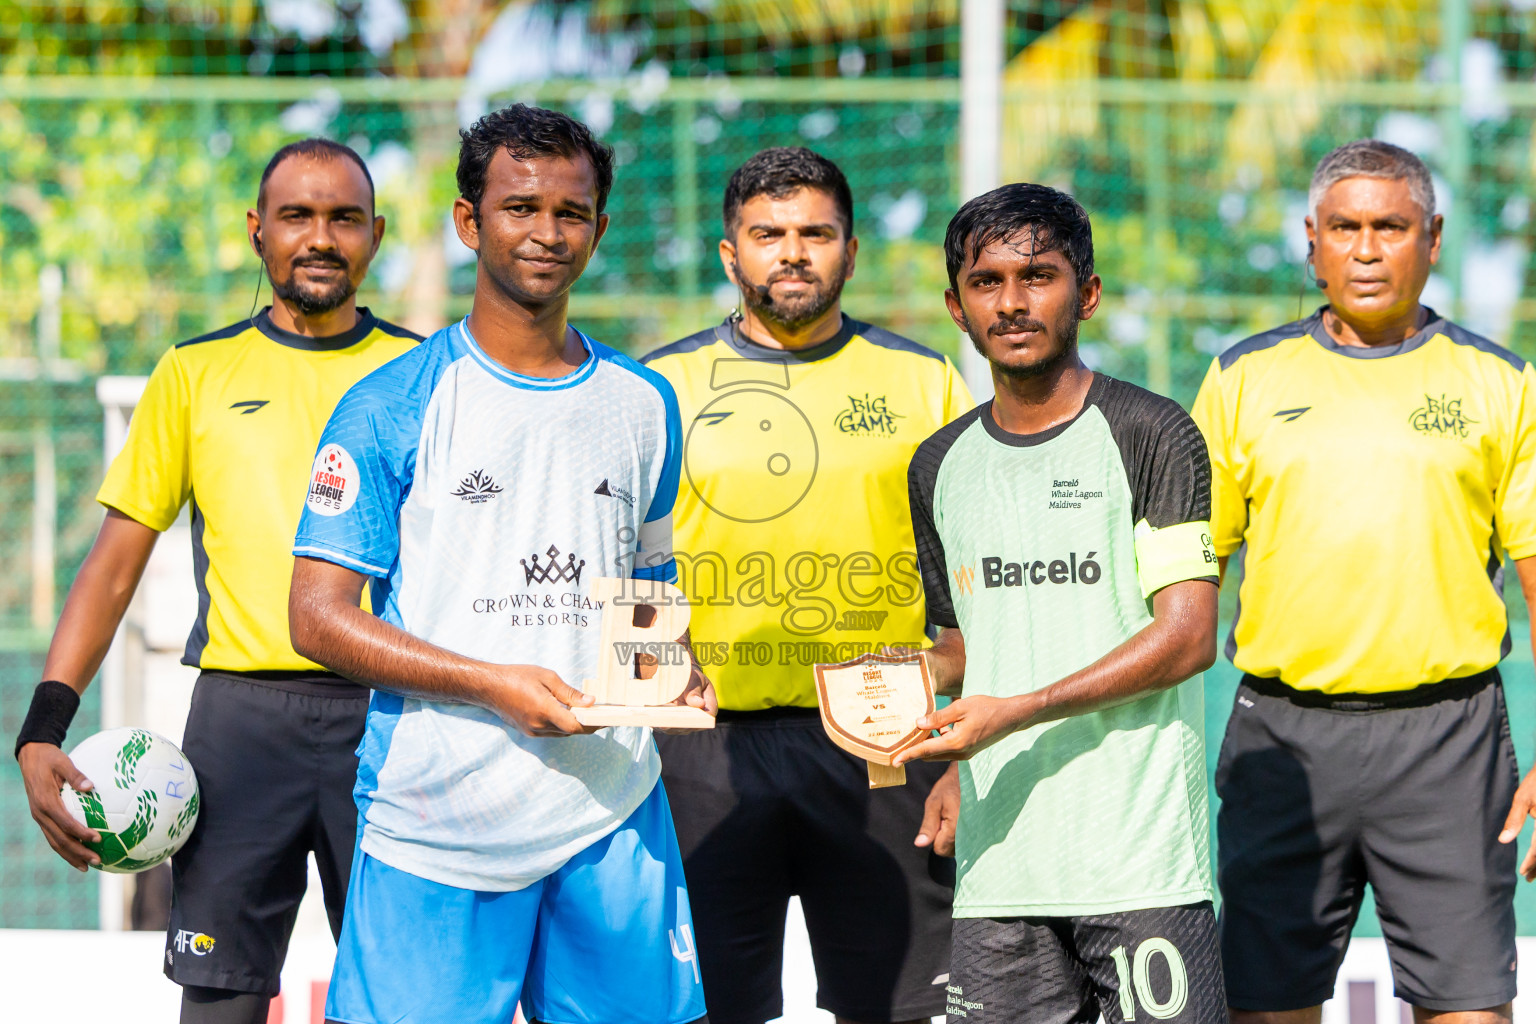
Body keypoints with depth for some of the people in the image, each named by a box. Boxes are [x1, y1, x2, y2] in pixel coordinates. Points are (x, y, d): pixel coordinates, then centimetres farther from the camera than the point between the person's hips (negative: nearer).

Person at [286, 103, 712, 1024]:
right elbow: (319, 616, -5)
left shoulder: (643, 405, 13)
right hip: (437, 822, -4)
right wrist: (494, 684, -15)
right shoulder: (395, 407, -2)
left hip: (613, 813, 4)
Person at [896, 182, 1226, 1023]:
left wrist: (1016, 713, -15)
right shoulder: (940, 465, 15)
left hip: (1141, 851, -5)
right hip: (998, 859, 5)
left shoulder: (1149, 434, -3)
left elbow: (1187, 638, -9)